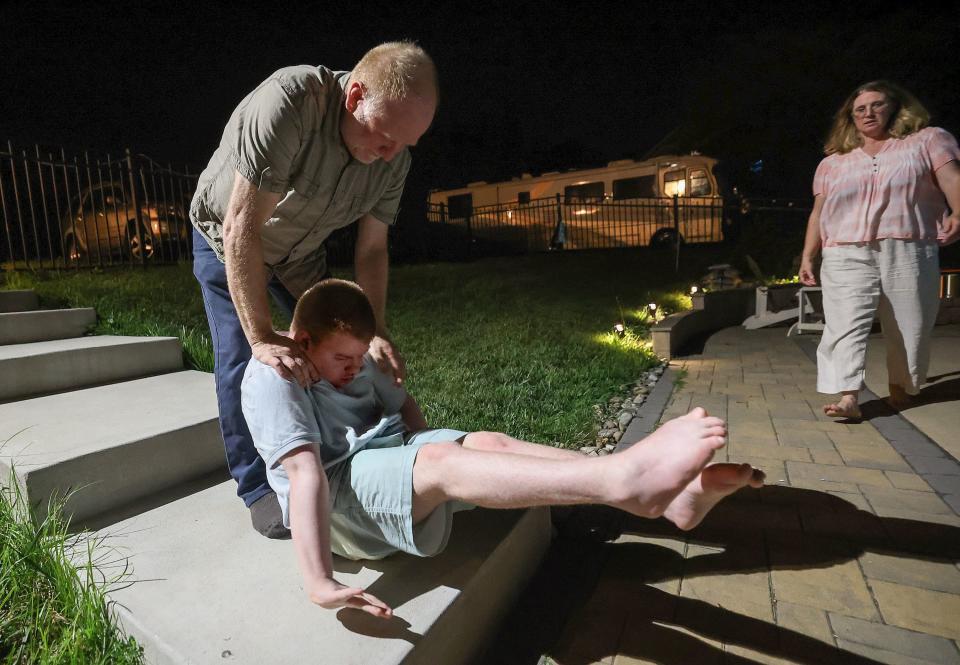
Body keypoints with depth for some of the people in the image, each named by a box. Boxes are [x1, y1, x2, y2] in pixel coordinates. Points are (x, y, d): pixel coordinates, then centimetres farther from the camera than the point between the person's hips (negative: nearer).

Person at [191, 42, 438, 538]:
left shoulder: (393, 157, -20)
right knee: (241, 359, -13)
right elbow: (241, 227, -39)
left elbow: (371, 248, -14)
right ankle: (257, 489, 4)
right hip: (227, 241, -4)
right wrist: (261, 338, -39)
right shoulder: (288, 102, -38)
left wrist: (375, 332, -24)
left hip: (300, 252, 4)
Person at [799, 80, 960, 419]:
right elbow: (818, 213, 16)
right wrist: (807, 256, 8)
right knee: (845, 326, -14)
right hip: (847, 255, 1)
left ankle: (901, 387, 24)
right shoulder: (833, 162, 19)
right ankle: (848, 397, -18)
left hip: (908, 252, 0)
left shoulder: (927, 140, 14)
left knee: (908, 327, 5)